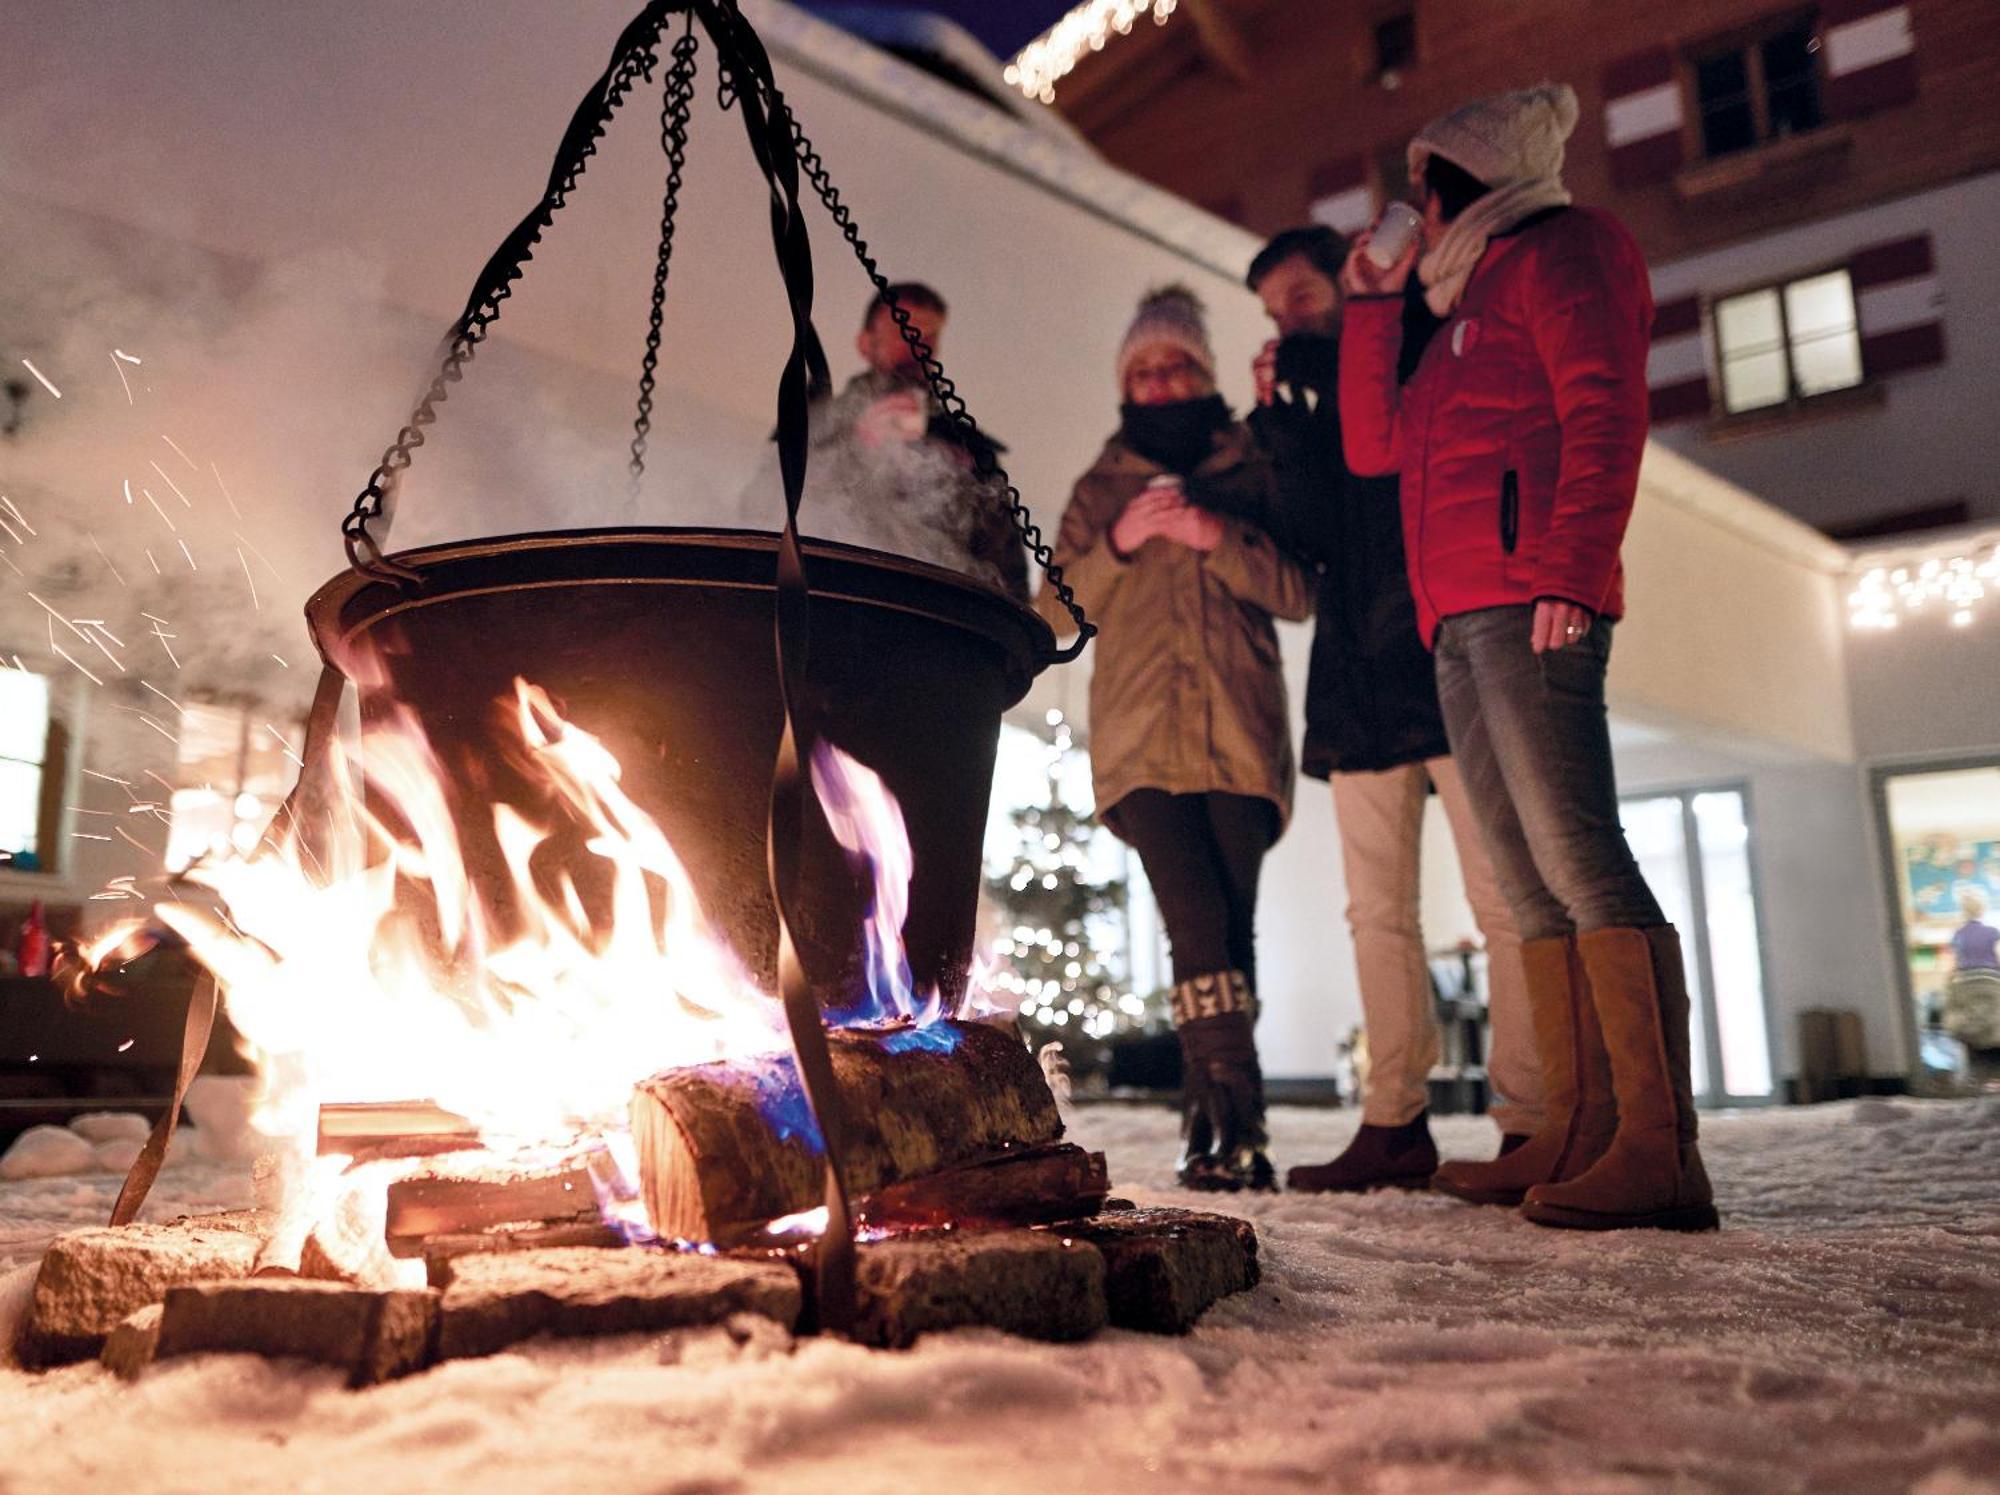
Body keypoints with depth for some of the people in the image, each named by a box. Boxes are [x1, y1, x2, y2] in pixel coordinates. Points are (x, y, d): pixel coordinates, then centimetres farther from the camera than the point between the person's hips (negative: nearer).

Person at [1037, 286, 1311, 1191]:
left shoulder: (1249, 472, 18)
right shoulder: (1100, 489, 21)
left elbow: (1298, 594, 7)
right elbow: (1058, 613, 12)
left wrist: (1218, 539, -8)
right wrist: (1118, 545, -4)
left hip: (1240, 732, 0)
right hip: (1140, 733, 0)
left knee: (1229, 927, -9)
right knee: (1198, 920, -16)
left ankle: (1211, 1127, -2)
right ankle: (1236, 1125, -16)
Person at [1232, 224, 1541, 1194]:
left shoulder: (1423, 352, 10)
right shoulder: (1309, 413, 22)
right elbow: (1306, 544, 9)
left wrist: (1311, 369, -1)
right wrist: (1280, 422, -1)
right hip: (1356, 688, 6)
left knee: (1502, 900, -6)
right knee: (1377, 910, 3)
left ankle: (1530, 1124, -3)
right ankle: (1396, 1124, 8)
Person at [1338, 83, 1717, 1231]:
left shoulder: (1559, 249, 7)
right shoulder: (1472, 306, 33)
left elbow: (1606, 414, -8)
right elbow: (1375, 442, 28)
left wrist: (1570, 565, -21)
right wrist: (1373, 305, 27)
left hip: (1527, 598, -9)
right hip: (1460, 619, 9)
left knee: (1575, 855, -19)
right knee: (1534, 883, 2)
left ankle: (1661, 1147, -20)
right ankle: (1579, 1136, 3)